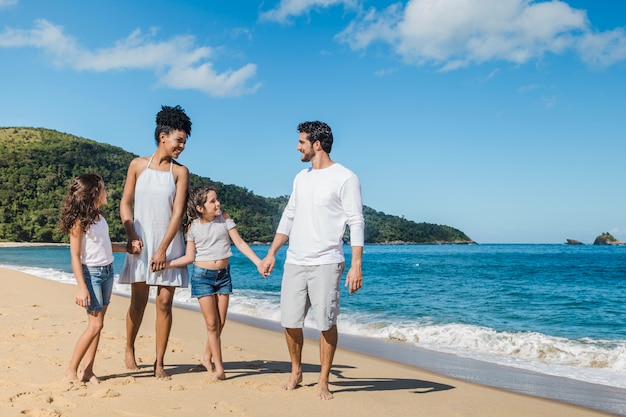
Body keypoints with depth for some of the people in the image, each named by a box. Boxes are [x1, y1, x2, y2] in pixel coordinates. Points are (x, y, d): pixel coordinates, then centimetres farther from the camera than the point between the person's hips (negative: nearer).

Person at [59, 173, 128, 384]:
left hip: (107, 271, 7)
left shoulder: (99, 216, 9)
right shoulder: (79, 220, -13)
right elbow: (75, 256, -15)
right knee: (95, 323, -9)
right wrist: (81, 286, -20)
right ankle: (71, 371, 1)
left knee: (97, 322, 6)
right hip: (91, 273, -7)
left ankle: (88, 371, 11)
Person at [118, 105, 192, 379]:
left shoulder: (180, 172, 2)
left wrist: (163, 249, -12)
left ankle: (159, 363, 7)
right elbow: (125, 203, 5)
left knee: (164, 303, -1)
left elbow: (178, 212, -5)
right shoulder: (138, 165, 4)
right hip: (141, 244, 0)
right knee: (138, 301, 4)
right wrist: (131, 236, -8)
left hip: (169, 246, 0)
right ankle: (129, 350, 28)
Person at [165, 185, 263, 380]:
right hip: (202, 276, -2)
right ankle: (219, 367, 5)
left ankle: (207, 357, 28)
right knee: (212, 323, -3)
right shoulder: (193, 227, -5)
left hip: (223, 274, 2)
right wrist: (165, 263, -9)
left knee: (221, 322, 6)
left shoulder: (224, 218, -2)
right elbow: (189, 257, 2)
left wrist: (258, 262, -13)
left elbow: (239, 243, -4)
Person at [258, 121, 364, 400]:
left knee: (326, 323, -2)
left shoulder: (345, 178, -6)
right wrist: (271, 254, 13)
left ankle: (323, 382, 13)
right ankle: (296, 372, 28)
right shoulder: (301, 178, 15)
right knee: (290, 321, 8)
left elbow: (356, 223, -10)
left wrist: (356, 265, -18)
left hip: (326, 264, -6)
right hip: (294, 263, 6)